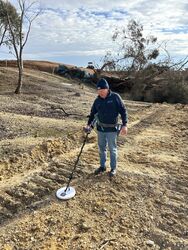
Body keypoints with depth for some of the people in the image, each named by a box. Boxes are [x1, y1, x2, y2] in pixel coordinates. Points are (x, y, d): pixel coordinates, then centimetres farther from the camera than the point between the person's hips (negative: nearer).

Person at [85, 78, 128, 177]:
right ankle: (102, 166, 31)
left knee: (112, 149, 6)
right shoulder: (97, 100, 3)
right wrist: (89, 124, 2)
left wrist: (124, 125, -14)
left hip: (112, 129, -4)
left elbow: (123, 111, -7)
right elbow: (93, 113, 13)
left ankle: (113, 168, 22)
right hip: (100, 128, 5)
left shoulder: (115, 97, -9)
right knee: (101, 148, 14)